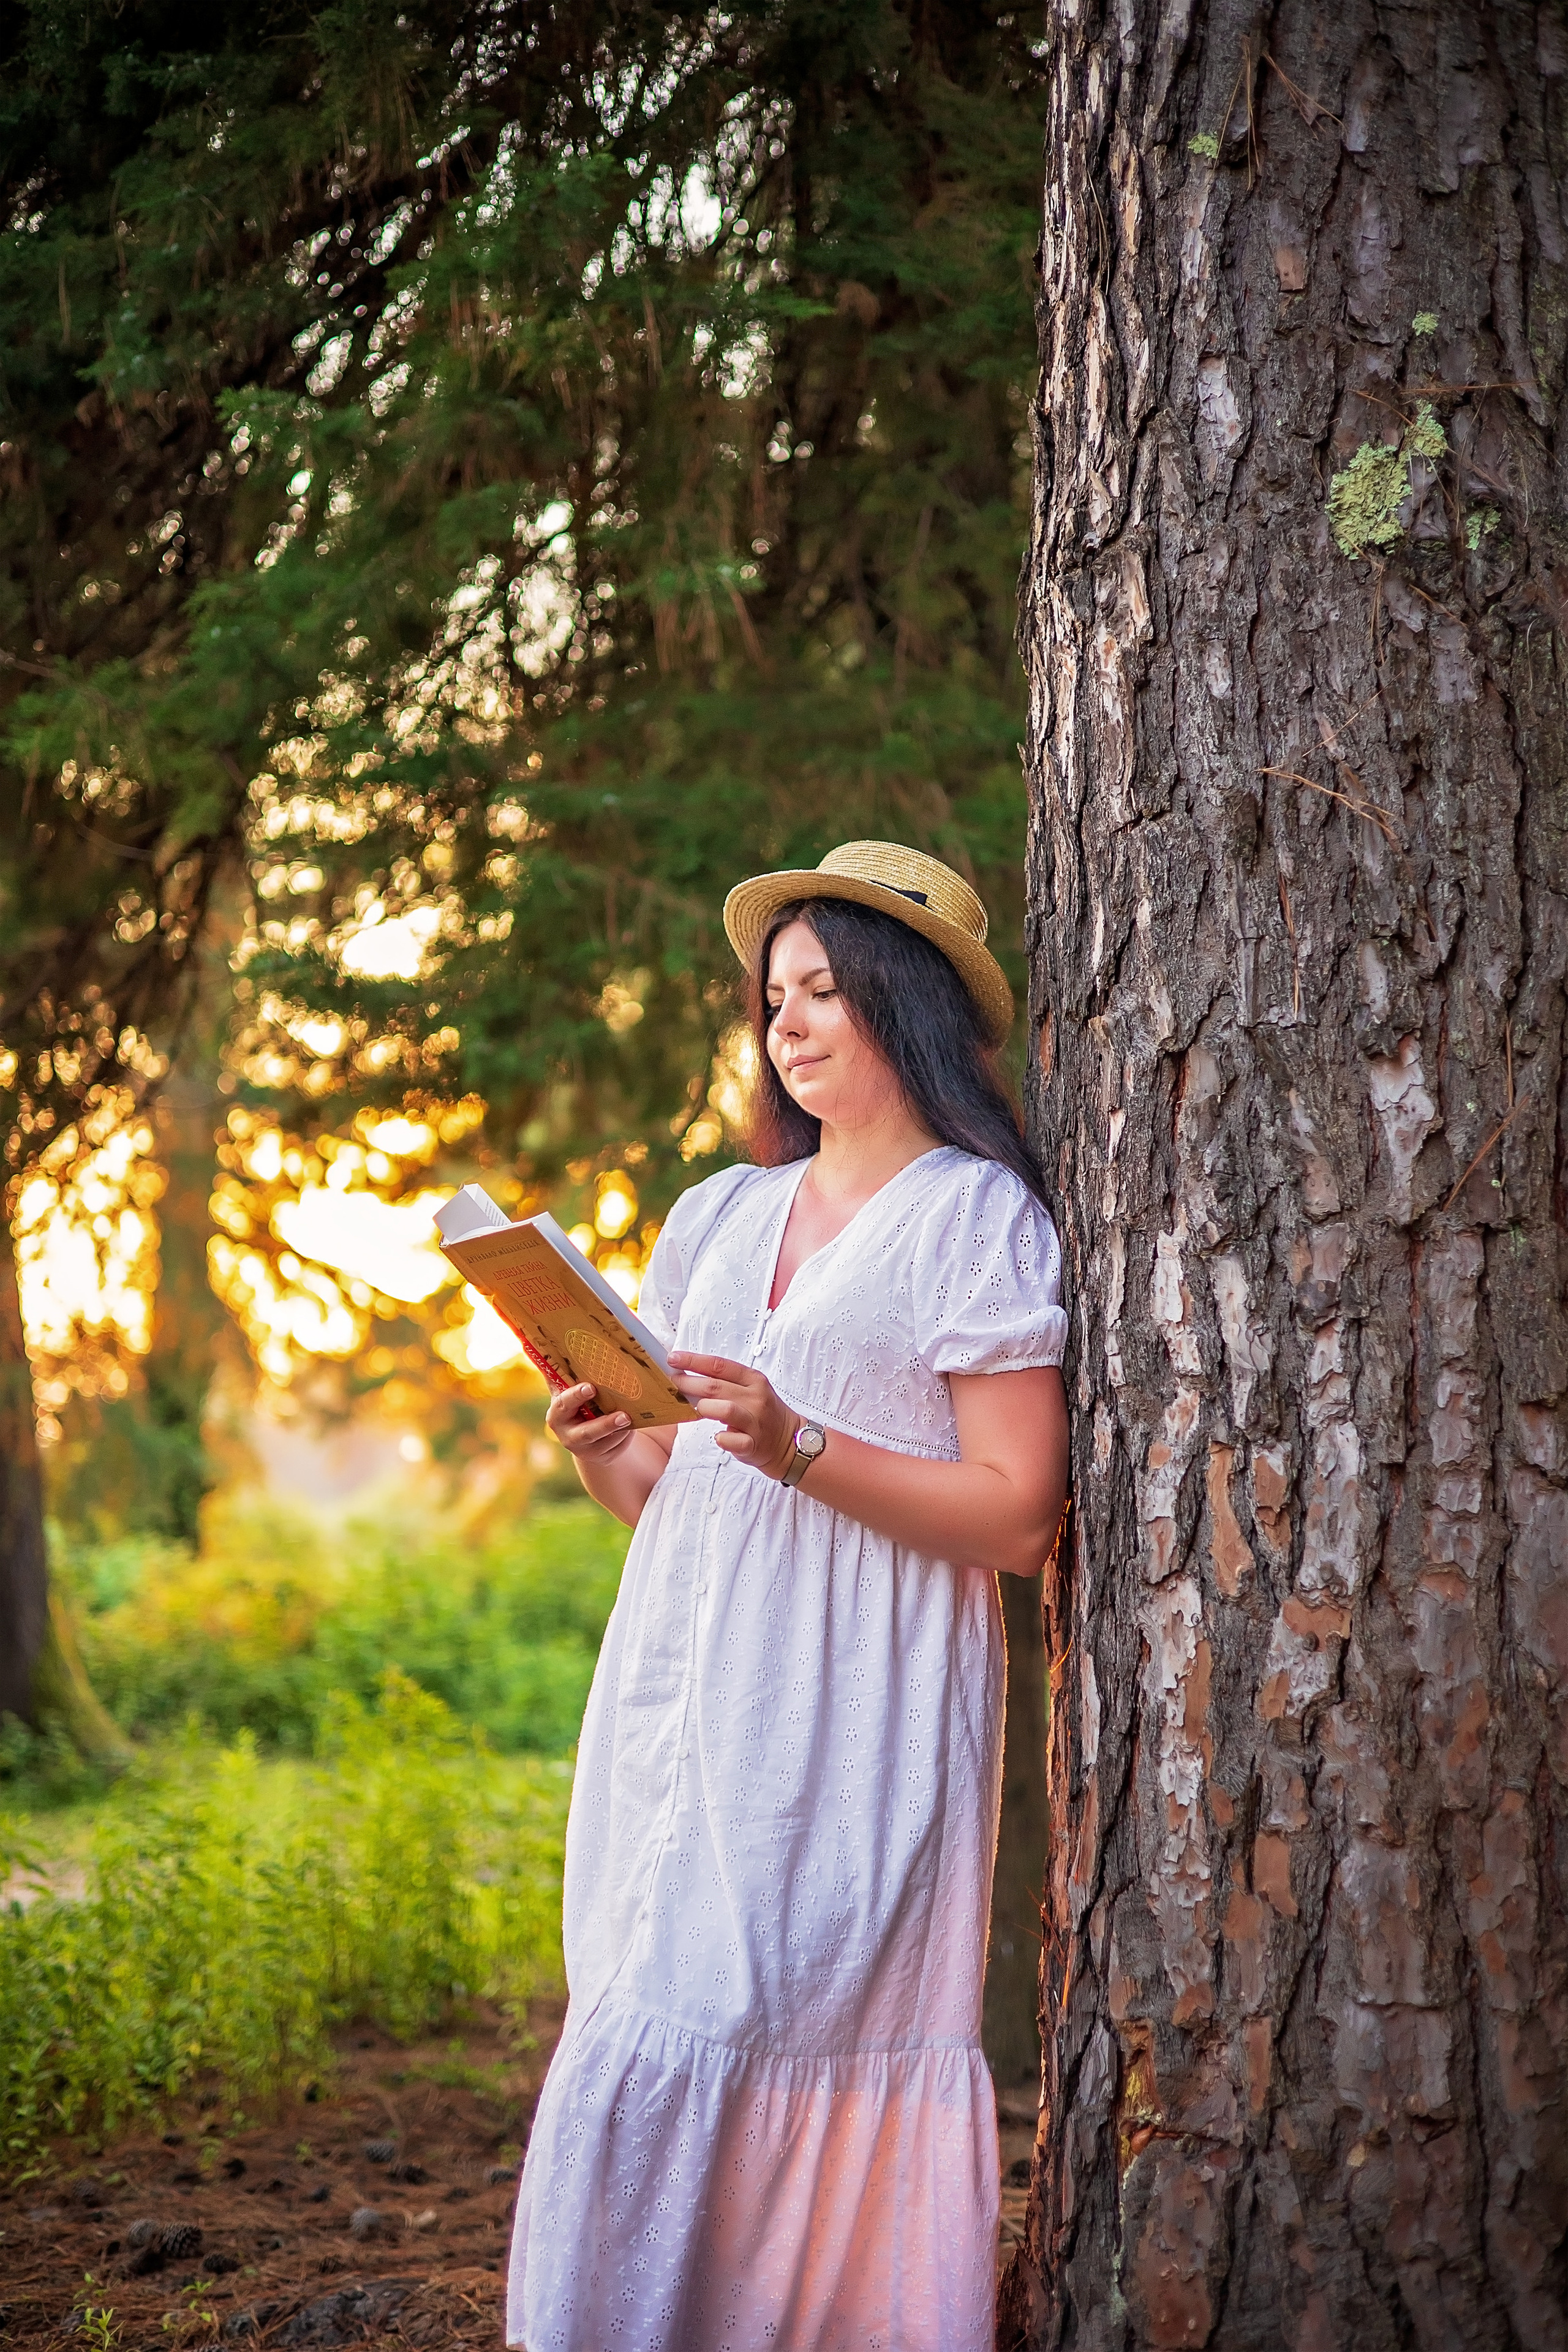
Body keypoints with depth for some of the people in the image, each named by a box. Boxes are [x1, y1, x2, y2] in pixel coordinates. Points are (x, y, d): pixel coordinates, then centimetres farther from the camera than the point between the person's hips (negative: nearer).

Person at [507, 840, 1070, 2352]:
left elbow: (1017, 1518, -7)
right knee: (657, 2042, 1)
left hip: (850, 1710, -6)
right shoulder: (720, 1217, 20)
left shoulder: (977, 1219, 0)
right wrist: (601, 1451, 0)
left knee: (669, 2052, -13)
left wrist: (801, 1448, -17)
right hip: (683, 1687, 6)